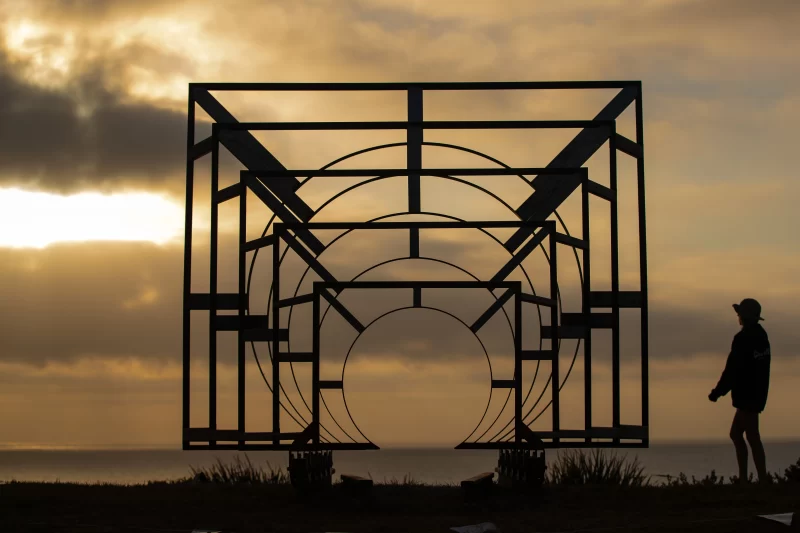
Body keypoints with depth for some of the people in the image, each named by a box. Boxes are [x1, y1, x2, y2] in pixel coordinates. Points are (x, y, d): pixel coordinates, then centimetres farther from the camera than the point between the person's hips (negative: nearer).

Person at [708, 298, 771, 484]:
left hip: (747, 395, -9)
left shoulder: (743, 339, -18)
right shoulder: (761, 335, 11)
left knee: (752, 437, -7)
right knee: (735, 434, 15)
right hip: (757, 393, 9)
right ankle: (743, 479, 13)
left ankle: (763, 480, -8)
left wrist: (717, 392, -9)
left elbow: (732, 370, -18)